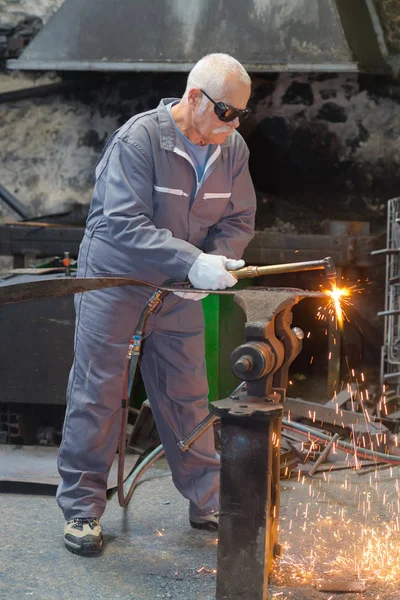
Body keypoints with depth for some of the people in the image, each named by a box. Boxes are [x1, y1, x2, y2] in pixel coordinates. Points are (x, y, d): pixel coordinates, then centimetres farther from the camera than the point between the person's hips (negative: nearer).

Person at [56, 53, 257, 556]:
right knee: (97, 395, 2)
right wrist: (192, 263, -39)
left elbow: (238, 220, 1)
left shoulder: (232, 148, -4)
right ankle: (81, 508, 14)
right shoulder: (138, 138, -23)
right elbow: (126, 225, -30)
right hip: (115, 282, -5)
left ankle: (207, 501, 22)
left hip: (181, 290, 5)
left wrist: (215, 262, -20)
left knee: (188, 395, 10)